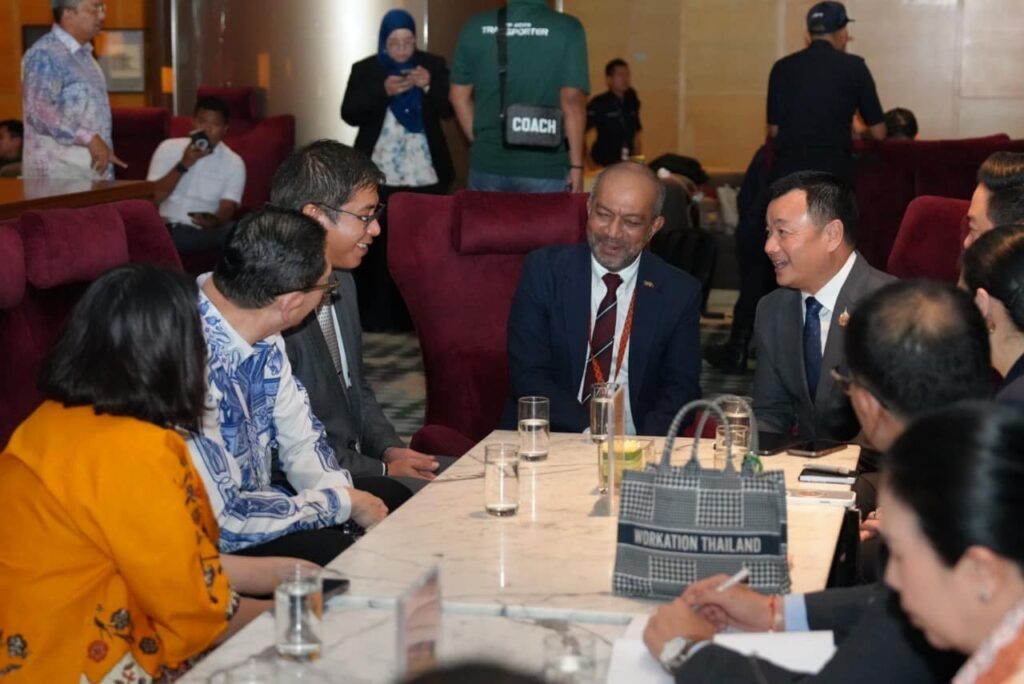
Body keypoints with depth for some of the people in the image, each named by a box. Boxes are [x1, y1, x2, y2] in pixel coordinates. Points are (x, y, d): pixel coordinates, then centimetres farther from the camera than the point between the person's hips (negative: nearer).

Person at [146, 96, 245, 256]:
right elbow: (152, 197, -2)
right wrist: (183, 165, -13)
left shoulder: (234, 162, 4)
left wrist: (214, 221, -32)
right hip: (169, 229, 0)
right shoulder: (169, 148, 6)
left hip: (207, 231, 0)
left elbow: (228, 208, -7)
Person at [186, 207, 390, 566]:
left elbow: (301, 441, 7)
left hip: (249, 497, 9)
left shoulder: (261, 335, -6)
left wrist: (351, 498, -12)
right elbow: (220, 522, -28)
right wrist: (343, 502, -17)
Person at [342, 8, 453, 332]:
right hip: (378, 176, 0)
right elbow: (349, 114, -3)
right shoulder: (364, 69, 5)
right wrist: (383, 91, -17)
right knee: (377, 248, -4)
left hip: (426, 175, 0)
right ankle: (375, 317, 3)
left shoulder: (434, 65, 6)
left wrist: (429, 86, -17)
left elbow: (449, 108, 1)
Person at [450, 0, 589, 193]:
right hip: (545, 168, -3)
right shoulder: (568, 29, -8)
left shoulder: (475, 26, 2)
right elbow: (572, 101, -11)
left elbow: (460, 96, 9)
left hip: (487, 165, 3)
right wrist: (576, 164, -4)